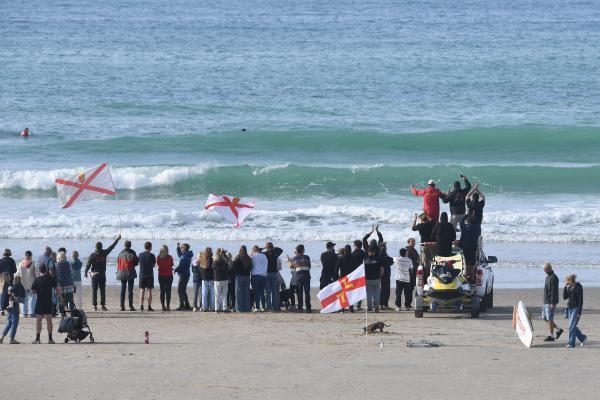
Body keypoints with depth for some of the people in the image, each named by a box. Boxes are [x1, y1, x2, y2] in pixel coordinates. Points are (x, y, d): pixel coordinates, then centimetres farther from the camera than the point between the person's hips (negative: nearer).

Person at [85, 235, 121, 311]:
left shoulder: (92, 255, -9)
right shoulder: (104, 253, -3)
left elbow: (88, 264, -10)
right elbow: (112, 247, 9)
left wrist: (86, 272, 4)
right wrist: (118, 239, 21)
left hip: (94, 274, -2)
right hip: (102, 274, 2)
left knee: (94, 290, 0)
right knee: (102, 290, 6)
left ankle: (95, 305, -5)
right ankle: (103, 305, 3)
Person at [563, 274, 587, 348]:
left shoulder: (578, 287, -14)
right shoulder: (569, 287, 7)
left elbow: (581, 300, -15)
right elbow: (564, 297, 4)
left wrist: (579, 312, -17)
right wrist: (565, 287, -6)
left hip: (576, 309, -8)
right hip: (570, 308, 8)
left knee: (572, 326, -10)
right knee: (572, 326, 9)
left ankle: (571, 343, -5)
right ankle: (583, 338, 25)